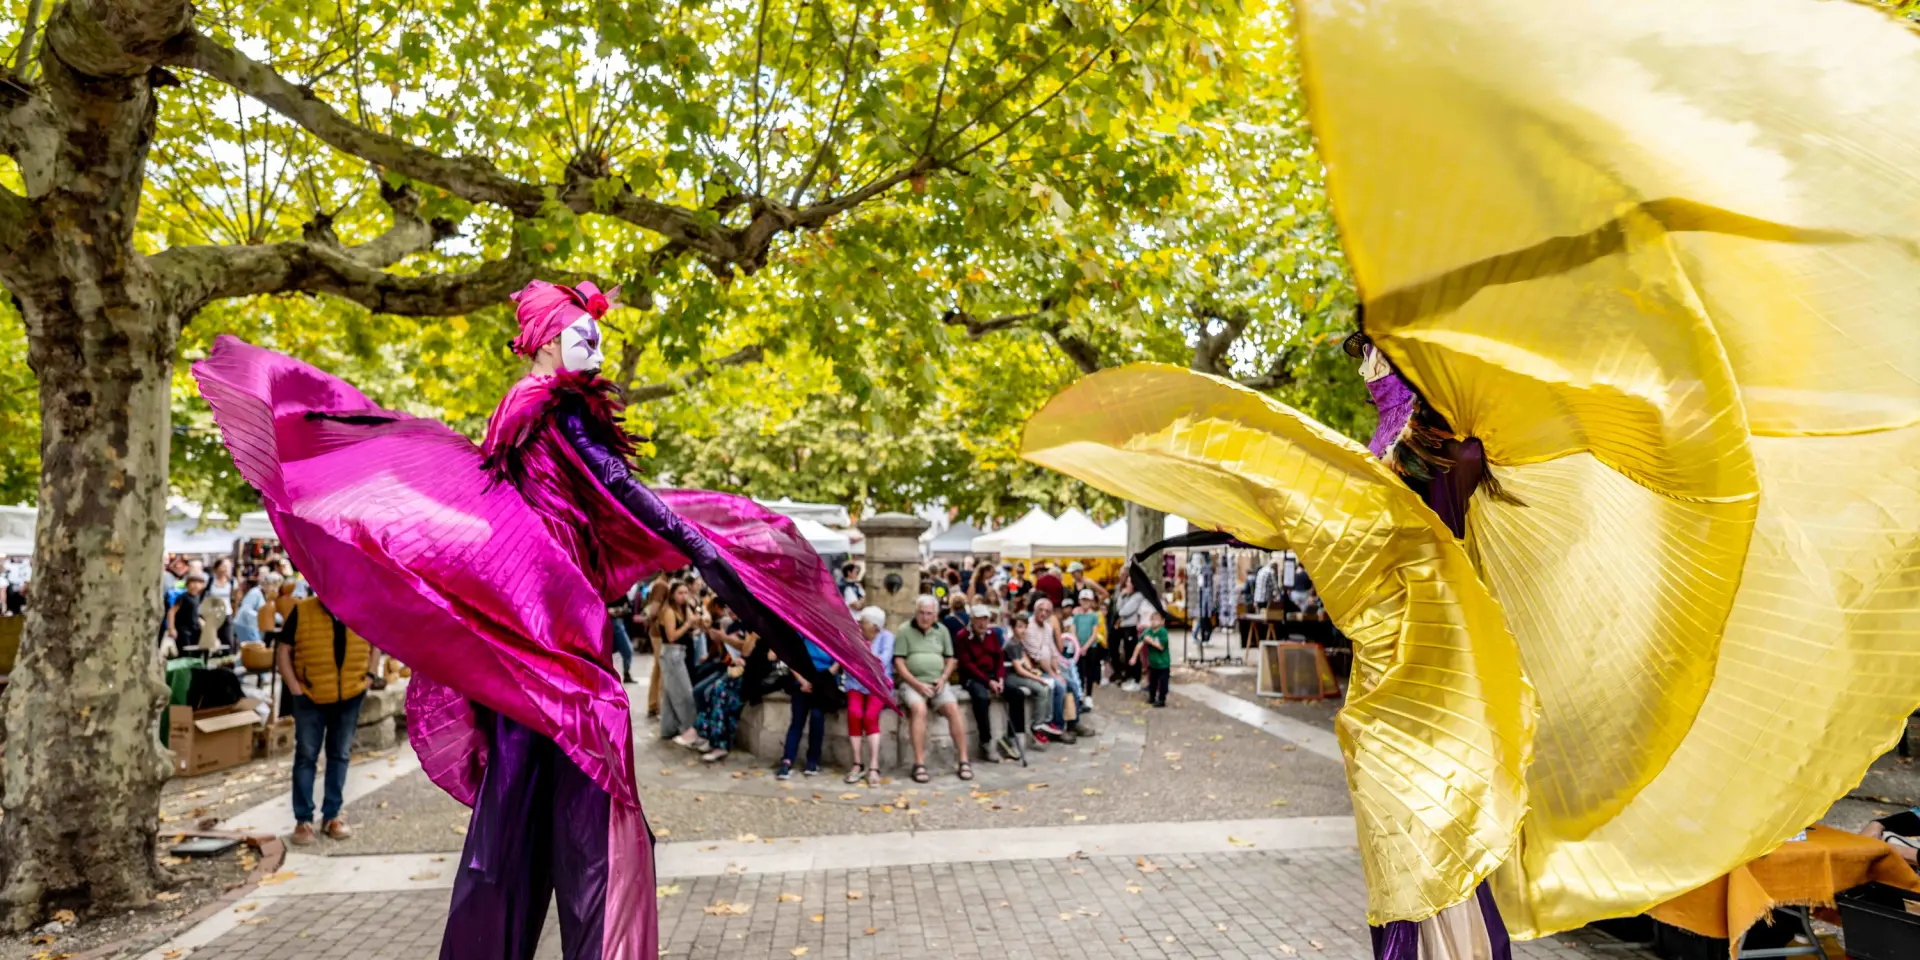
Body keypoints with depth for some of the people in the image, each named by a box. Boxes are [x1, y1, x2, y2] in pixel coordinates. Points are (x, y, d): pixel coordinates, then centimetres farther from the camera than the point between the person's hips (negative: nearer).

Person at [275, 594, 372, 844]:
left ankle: (331, 815, 22)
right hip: (311, 697, -2)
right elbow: (283, 651, -4)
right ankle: (303, 820, 14)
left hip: (350, 696, 2)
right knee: (306, 756, 4)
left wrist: (367, 675, 4)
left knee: (340, 755, 11)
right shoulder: (302, 612, -8)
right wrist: (294, 687, -10)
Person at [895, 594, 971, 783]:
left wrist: (943, 678, -2)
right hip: (912, 683, -3)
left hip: (938, 683, 3)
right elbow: (899, 662, -4)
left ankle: (964, 761, -16)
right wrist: (917, 684, -13)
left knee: (953, 708, -23)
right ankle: (919, 764, -28)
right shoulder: (905, 631, 1)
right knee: (919, 709, -32)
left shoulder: (942, 631, 13)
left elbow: (950, 659, 17)